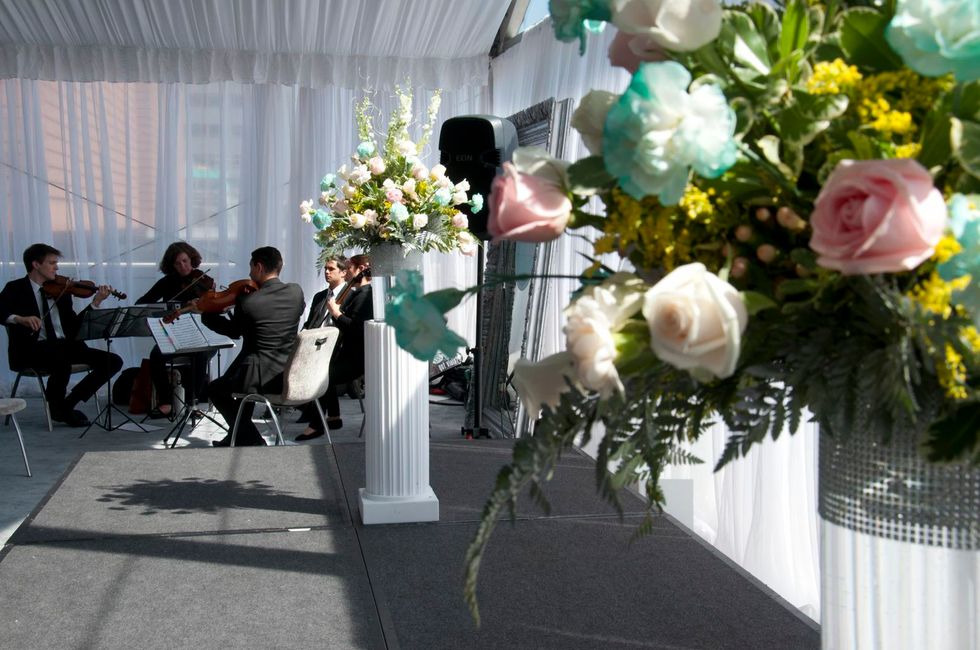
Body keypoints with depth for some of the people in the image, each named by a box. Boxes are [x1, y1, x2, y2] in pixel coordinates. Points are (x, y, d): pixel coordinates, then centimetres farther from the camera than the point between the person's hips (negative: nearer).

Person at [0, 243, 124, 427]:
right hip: (32, 349, -6)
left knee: (113, 361, -9)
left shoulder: (61, 291, 16)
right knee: (62, 362, -38)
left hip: (64, 345, 6)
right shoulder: (16, 288, 3)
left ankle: (69, 403, -1)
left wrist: (96, 302, 0)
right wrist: (19, 318, -31)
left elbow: (75, 325, 11)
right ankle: (57, 408, -8)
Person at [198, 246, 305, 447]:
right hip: (291, 376, 6)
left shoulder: (246, 300, -15)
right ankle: (237, 436, 41)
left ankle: (251, 439, 15)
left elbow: (234, 331, 3)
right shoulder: (296, 292, -4)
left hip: (263, 378, -6)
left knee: (215, 389, 21)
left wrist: (206, 314, 19)